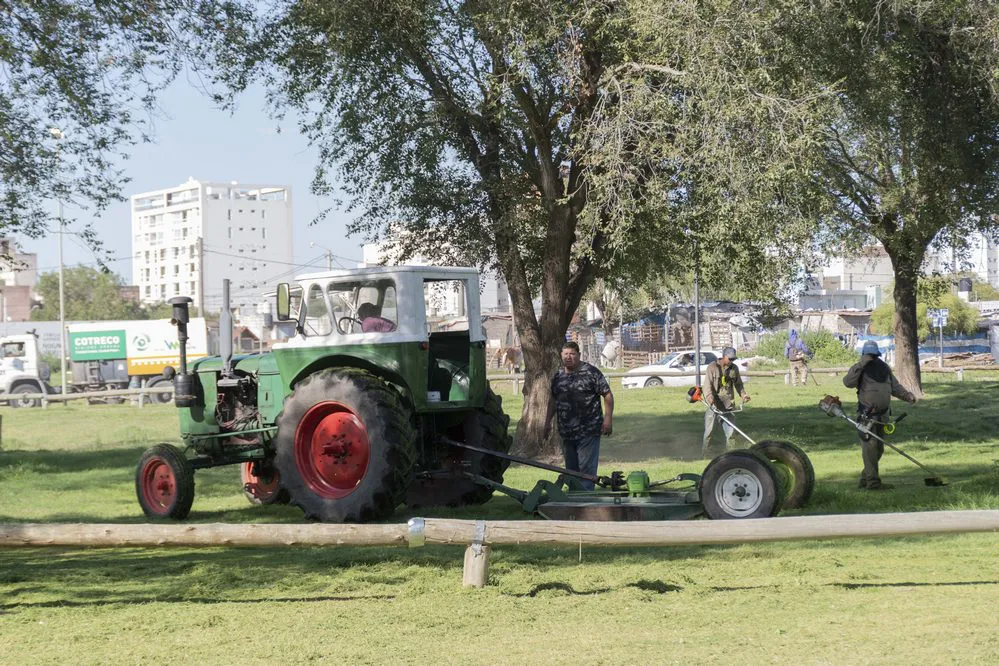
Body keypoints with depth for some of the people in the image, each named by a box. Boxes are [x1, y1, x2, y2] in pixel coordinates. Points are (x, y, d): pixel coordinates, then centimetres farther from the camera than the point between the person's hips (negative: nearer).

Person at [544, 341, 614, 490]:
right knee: (571, 469, 13)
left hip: (588, 432, -6)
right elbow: (553, 400, 22)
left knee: (586, 468, -8)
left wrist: (608, 419, -14)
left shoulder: (590, 372, -6)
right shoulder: (558, 375, 12)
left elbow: (607, 395, -7)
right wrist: (548, 422, 20)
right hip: (567, 432, 6)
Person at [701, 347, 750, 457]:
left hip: (728, 405, 4)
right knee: (709, 431, 0)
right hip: (714, 405, -4)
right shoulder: (712, 368, -4)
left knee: (730, 431, 1)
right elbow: (707, 385, -12)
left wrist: (743, 395, 5)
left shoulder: (734, 368, 11)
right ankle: (704, 454, 7)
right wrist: (710, 398, -28)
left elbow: (738, 384, 21)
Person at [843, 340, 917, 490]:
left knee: (878, 449, 12)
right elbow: (848, 382, -24)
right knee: (870, 447, -11)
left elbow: (895, 386, 19)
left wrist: (907, 395, 2)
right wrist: (861, 364, -28)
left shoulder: (884, 367, 14)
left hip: (882, 414, 7)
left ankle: (865, 478, 23)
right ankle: (873, 482, -11)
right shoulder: (860, 368, -6)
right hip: (867, 415, -7)